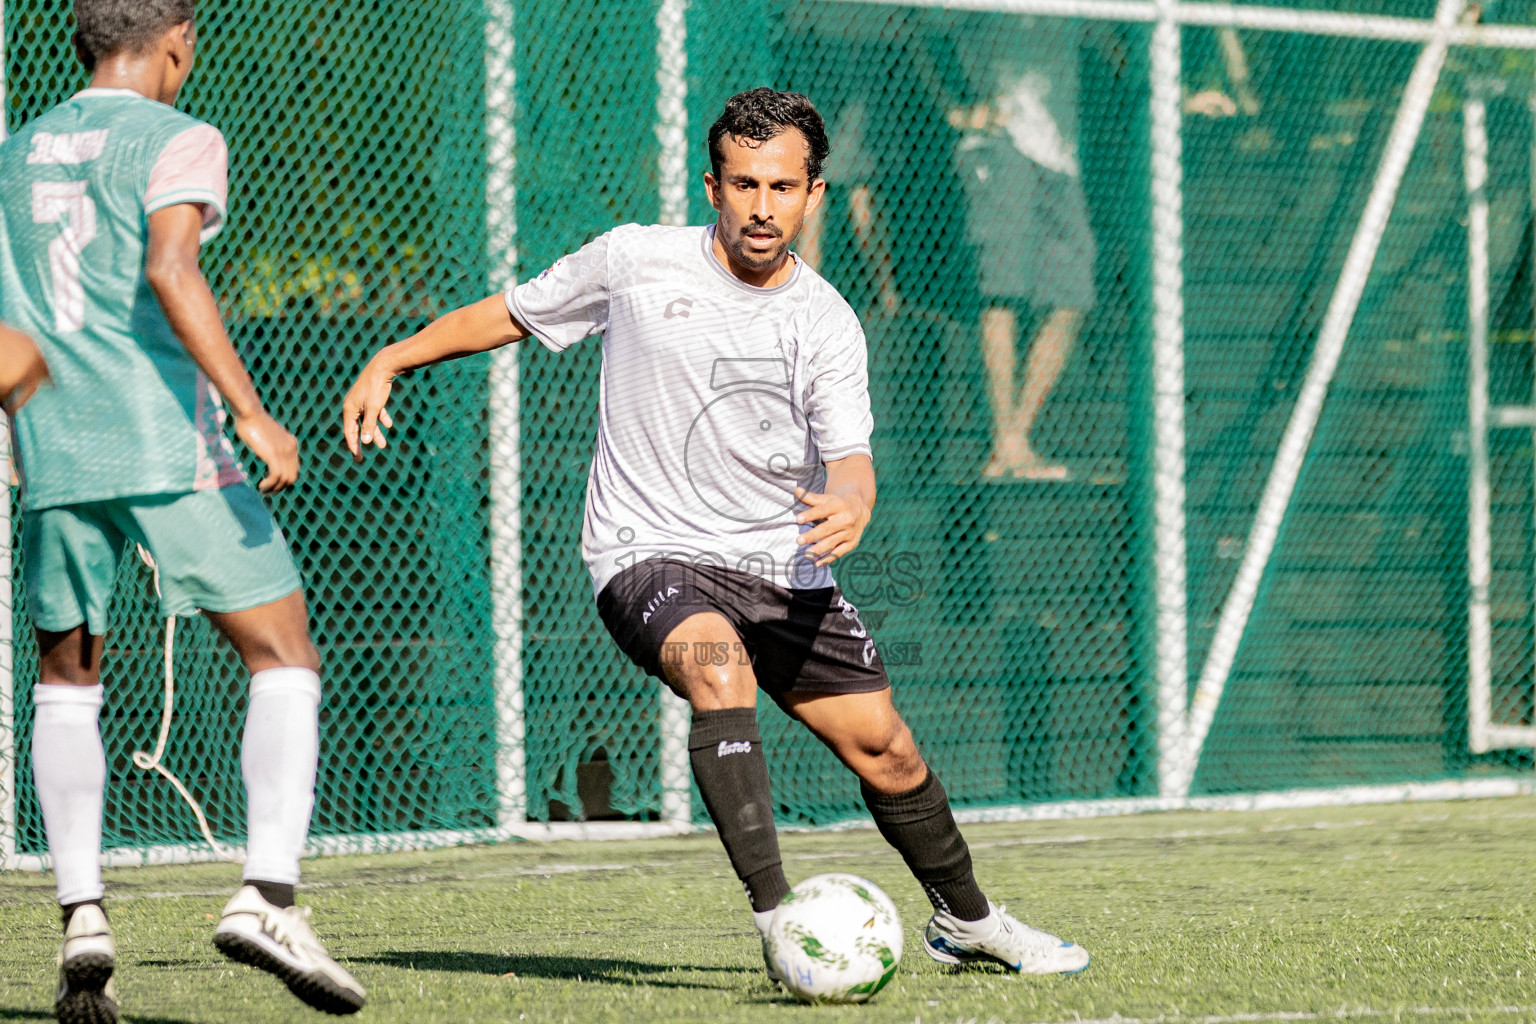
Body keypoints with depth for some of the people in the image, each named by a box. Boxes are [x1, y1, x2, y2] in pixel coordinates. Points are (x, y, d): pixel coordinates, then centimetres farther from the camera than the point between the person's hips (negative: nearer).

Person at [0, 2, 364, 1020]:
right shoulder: (177, 141, -1)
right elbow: (170, 271, -18)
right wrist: (252, 413, -22)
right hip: (167, 445, -5)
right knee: (285, 658, 2)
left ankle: (82, 915, 2)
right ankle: (268, 892, -14)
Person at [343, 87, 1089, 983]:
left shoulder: (827, 324, -2)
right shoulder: (635, 262, -5)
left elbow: (849, 456, -13)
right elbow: (510, 314, 9)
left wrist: (851, 506, -37)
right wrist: (390, 361, 2)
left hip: (781, 566, 3)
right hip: (651, 557, -3)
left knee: (884, 748, 5)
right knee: (720, 669, -34)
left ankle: (966, 921, 31)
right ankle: (776, 919, -38)